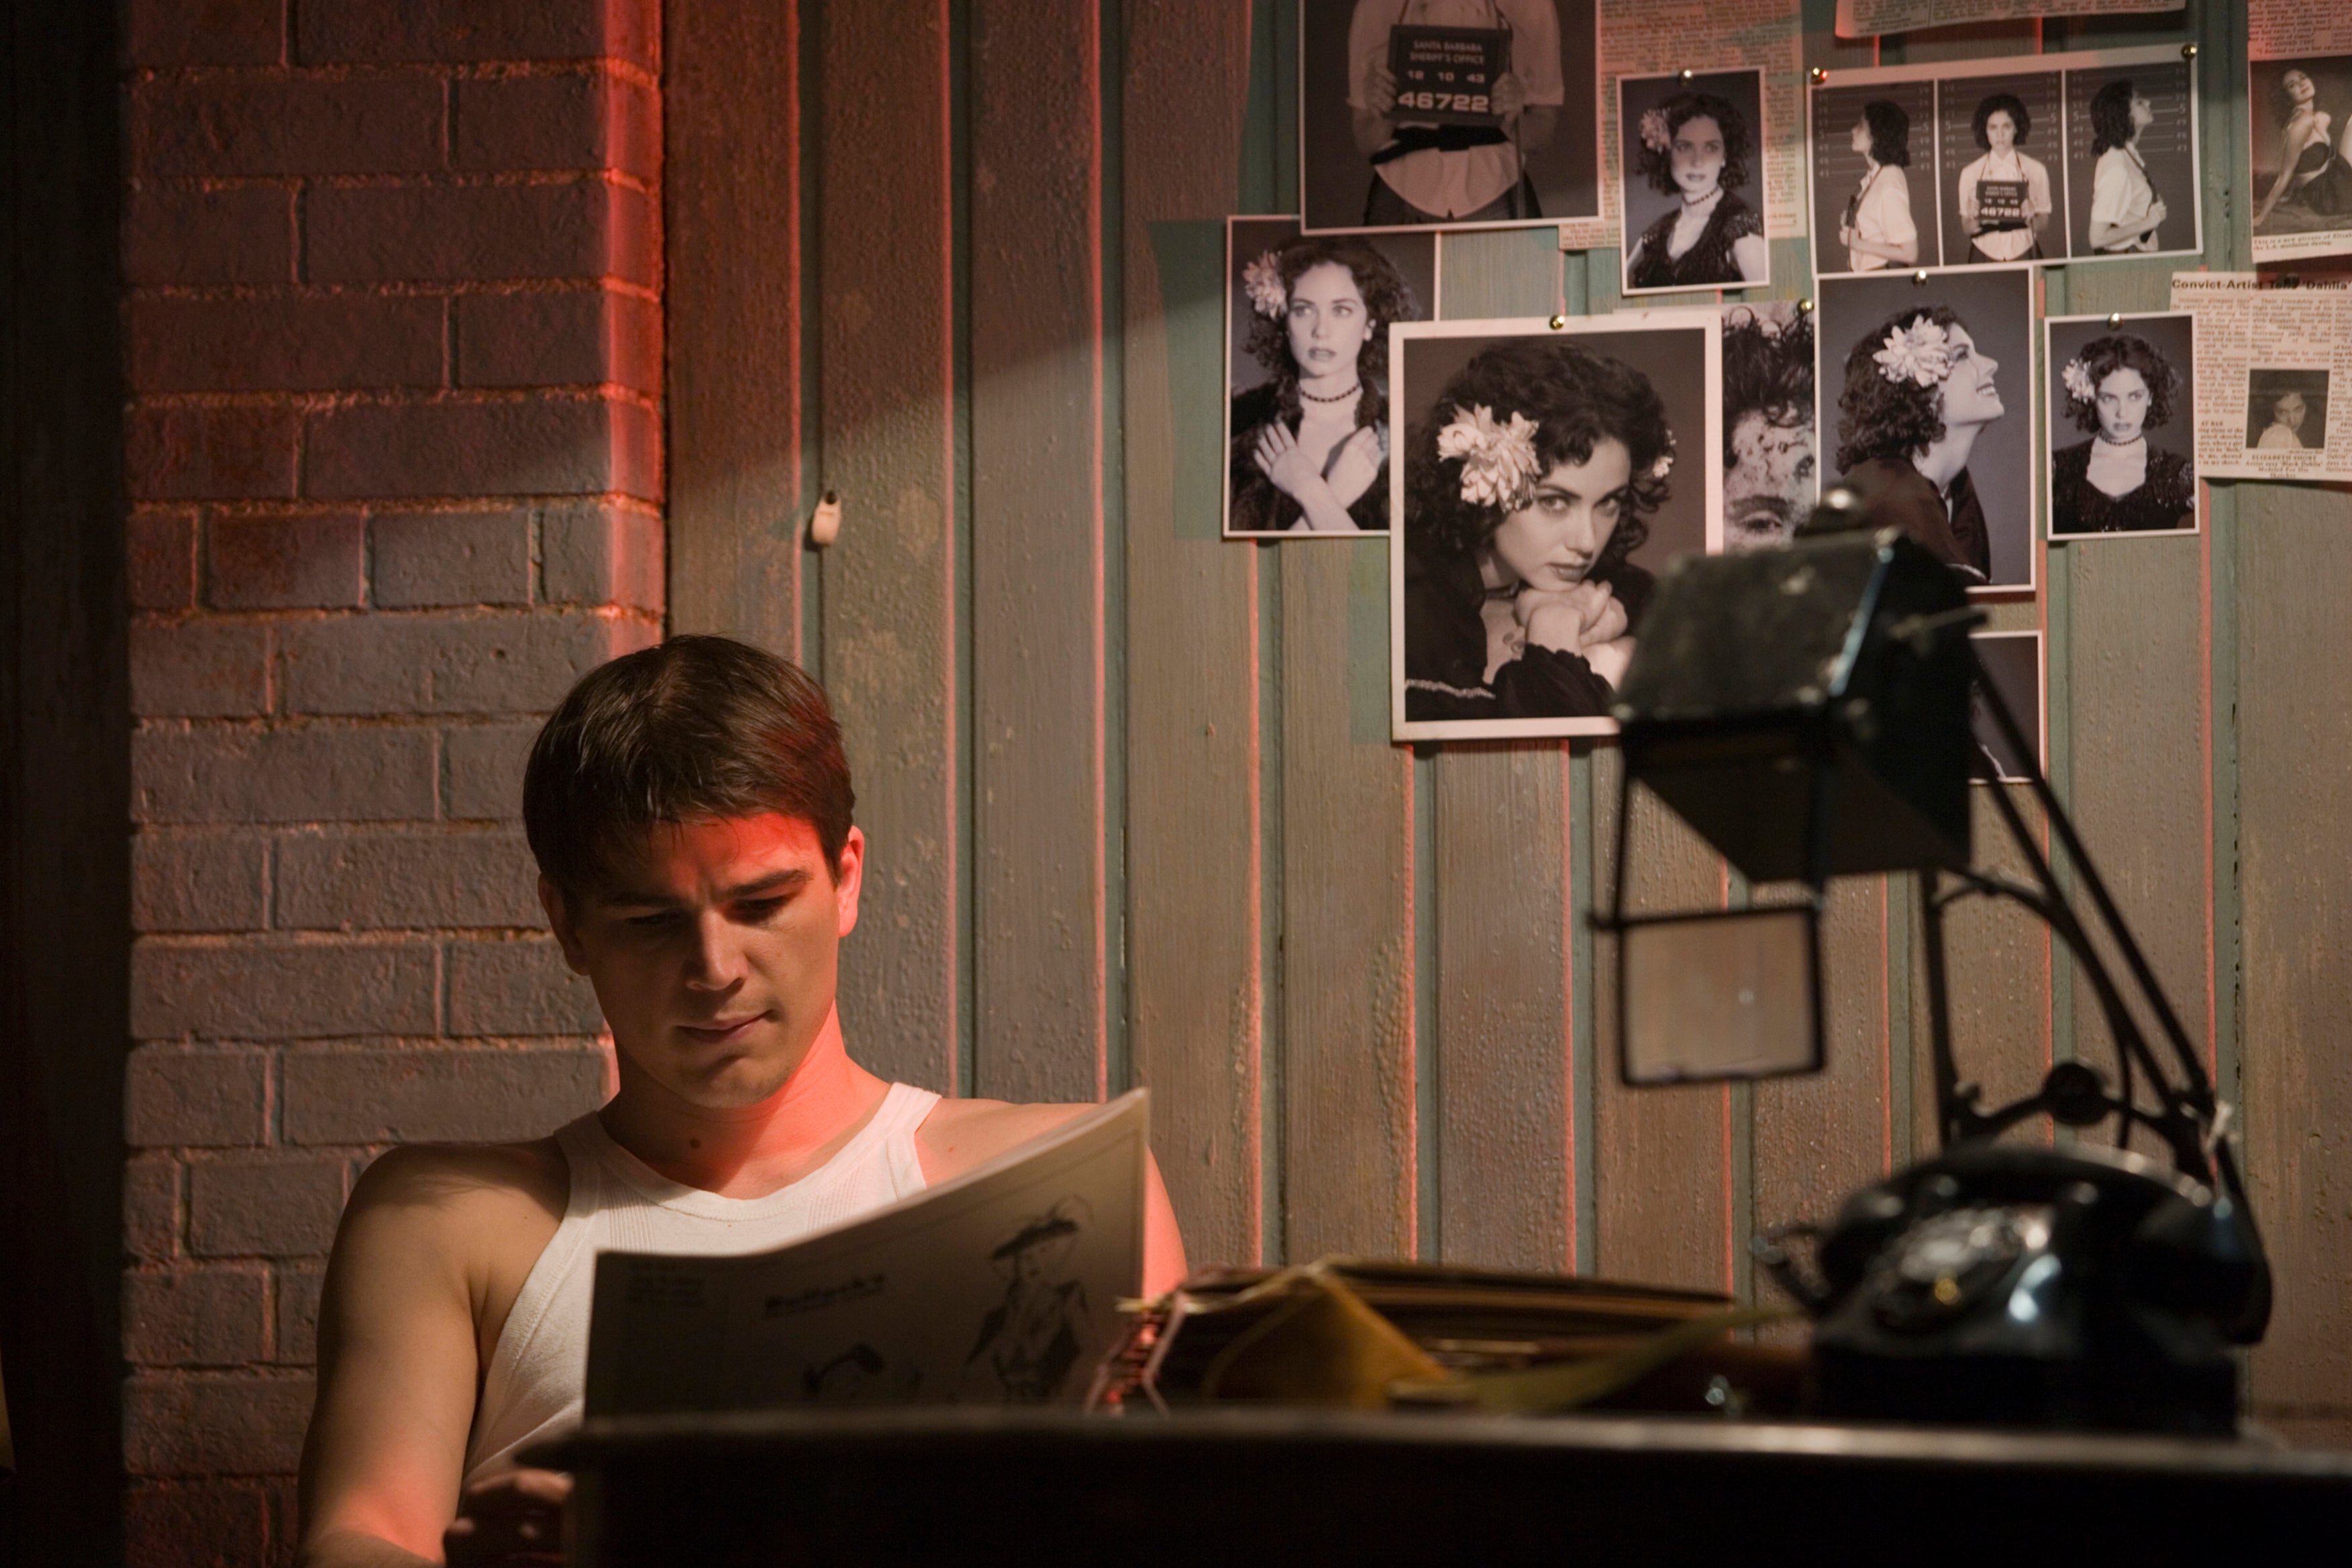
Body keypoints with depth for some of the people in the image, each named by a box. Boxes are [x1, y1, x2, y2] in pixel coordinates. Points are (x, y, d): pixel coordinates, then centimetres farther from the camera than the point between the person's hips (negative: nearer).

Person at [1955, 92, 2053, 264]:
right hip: (1985, 254, 0)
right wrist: (1972, 219, -18)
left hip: (2023, 254, 0)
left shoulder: (2035, 171, 5)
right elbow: (1967, 227, 4)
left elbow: (2044, 221, 5)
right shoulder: (1971, 174, 4)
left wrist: (2032, 218, -16)